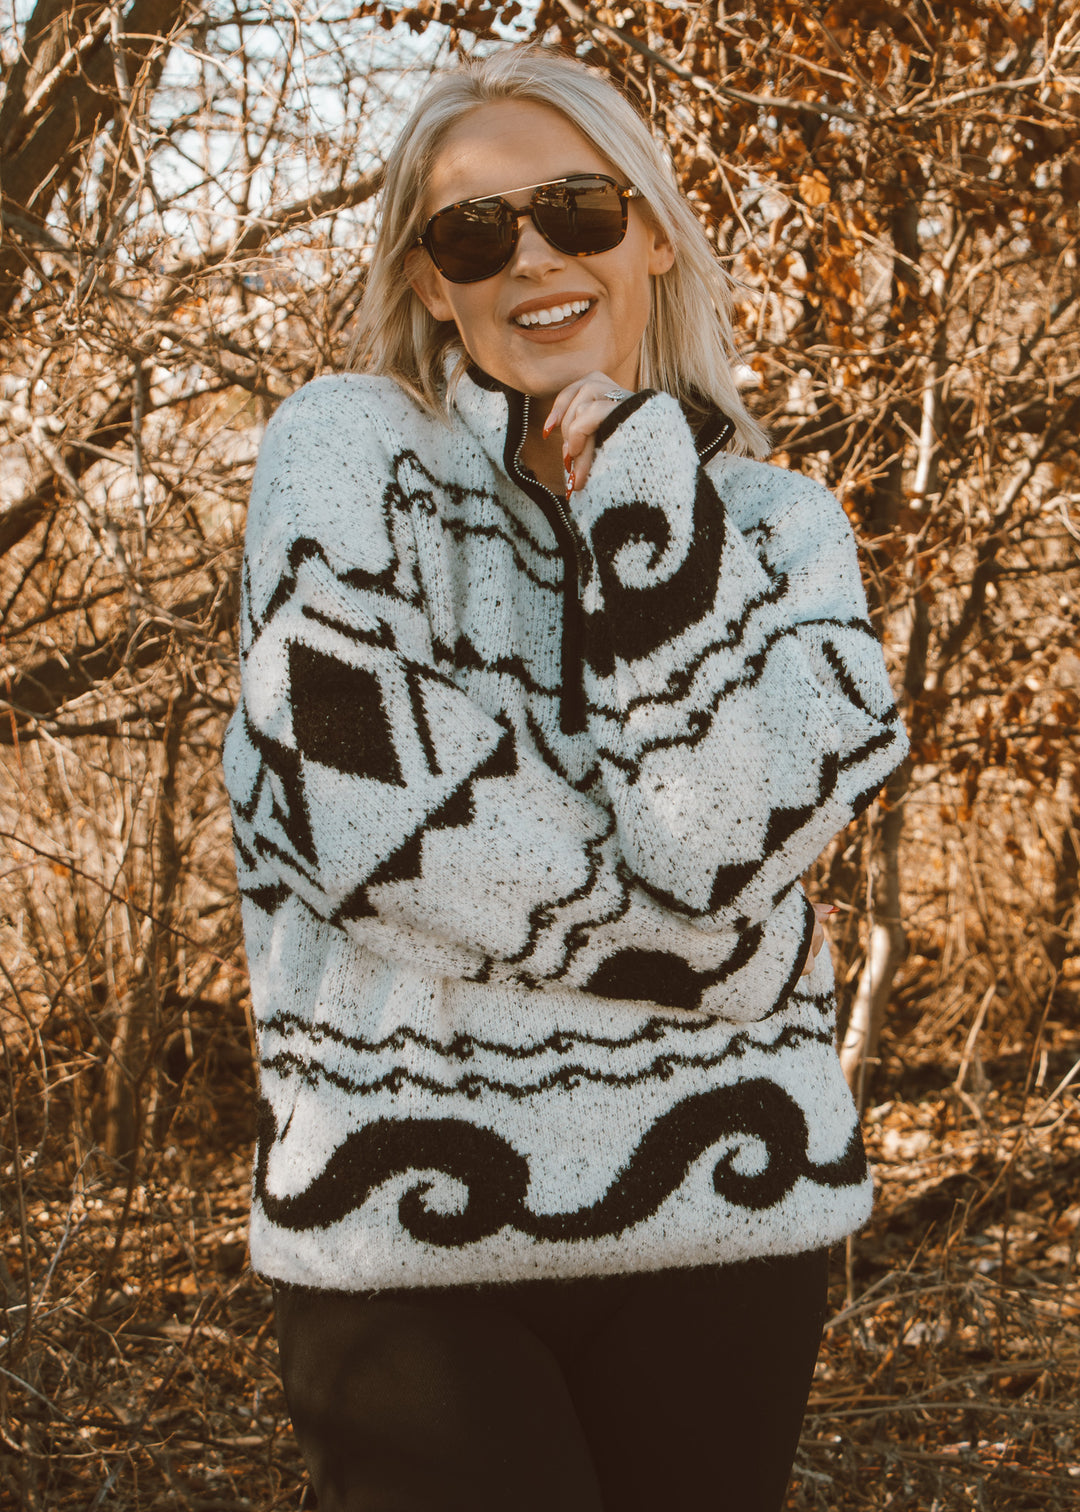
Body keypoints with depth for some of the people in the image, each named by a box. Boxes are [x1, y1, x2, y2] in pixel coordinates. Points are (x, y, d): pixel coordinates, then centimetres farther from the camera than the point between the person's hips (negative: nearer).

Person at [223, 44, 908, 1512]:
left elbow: (731, 841, -12)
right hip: (408, 1219, -3)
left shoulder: (778, 522, 5)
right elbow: (369, 812, -16)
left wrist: (639, 484, -14)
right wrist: (718, 941, -9)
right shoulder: (347, 451, -3)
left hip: (721, 1214, 3)